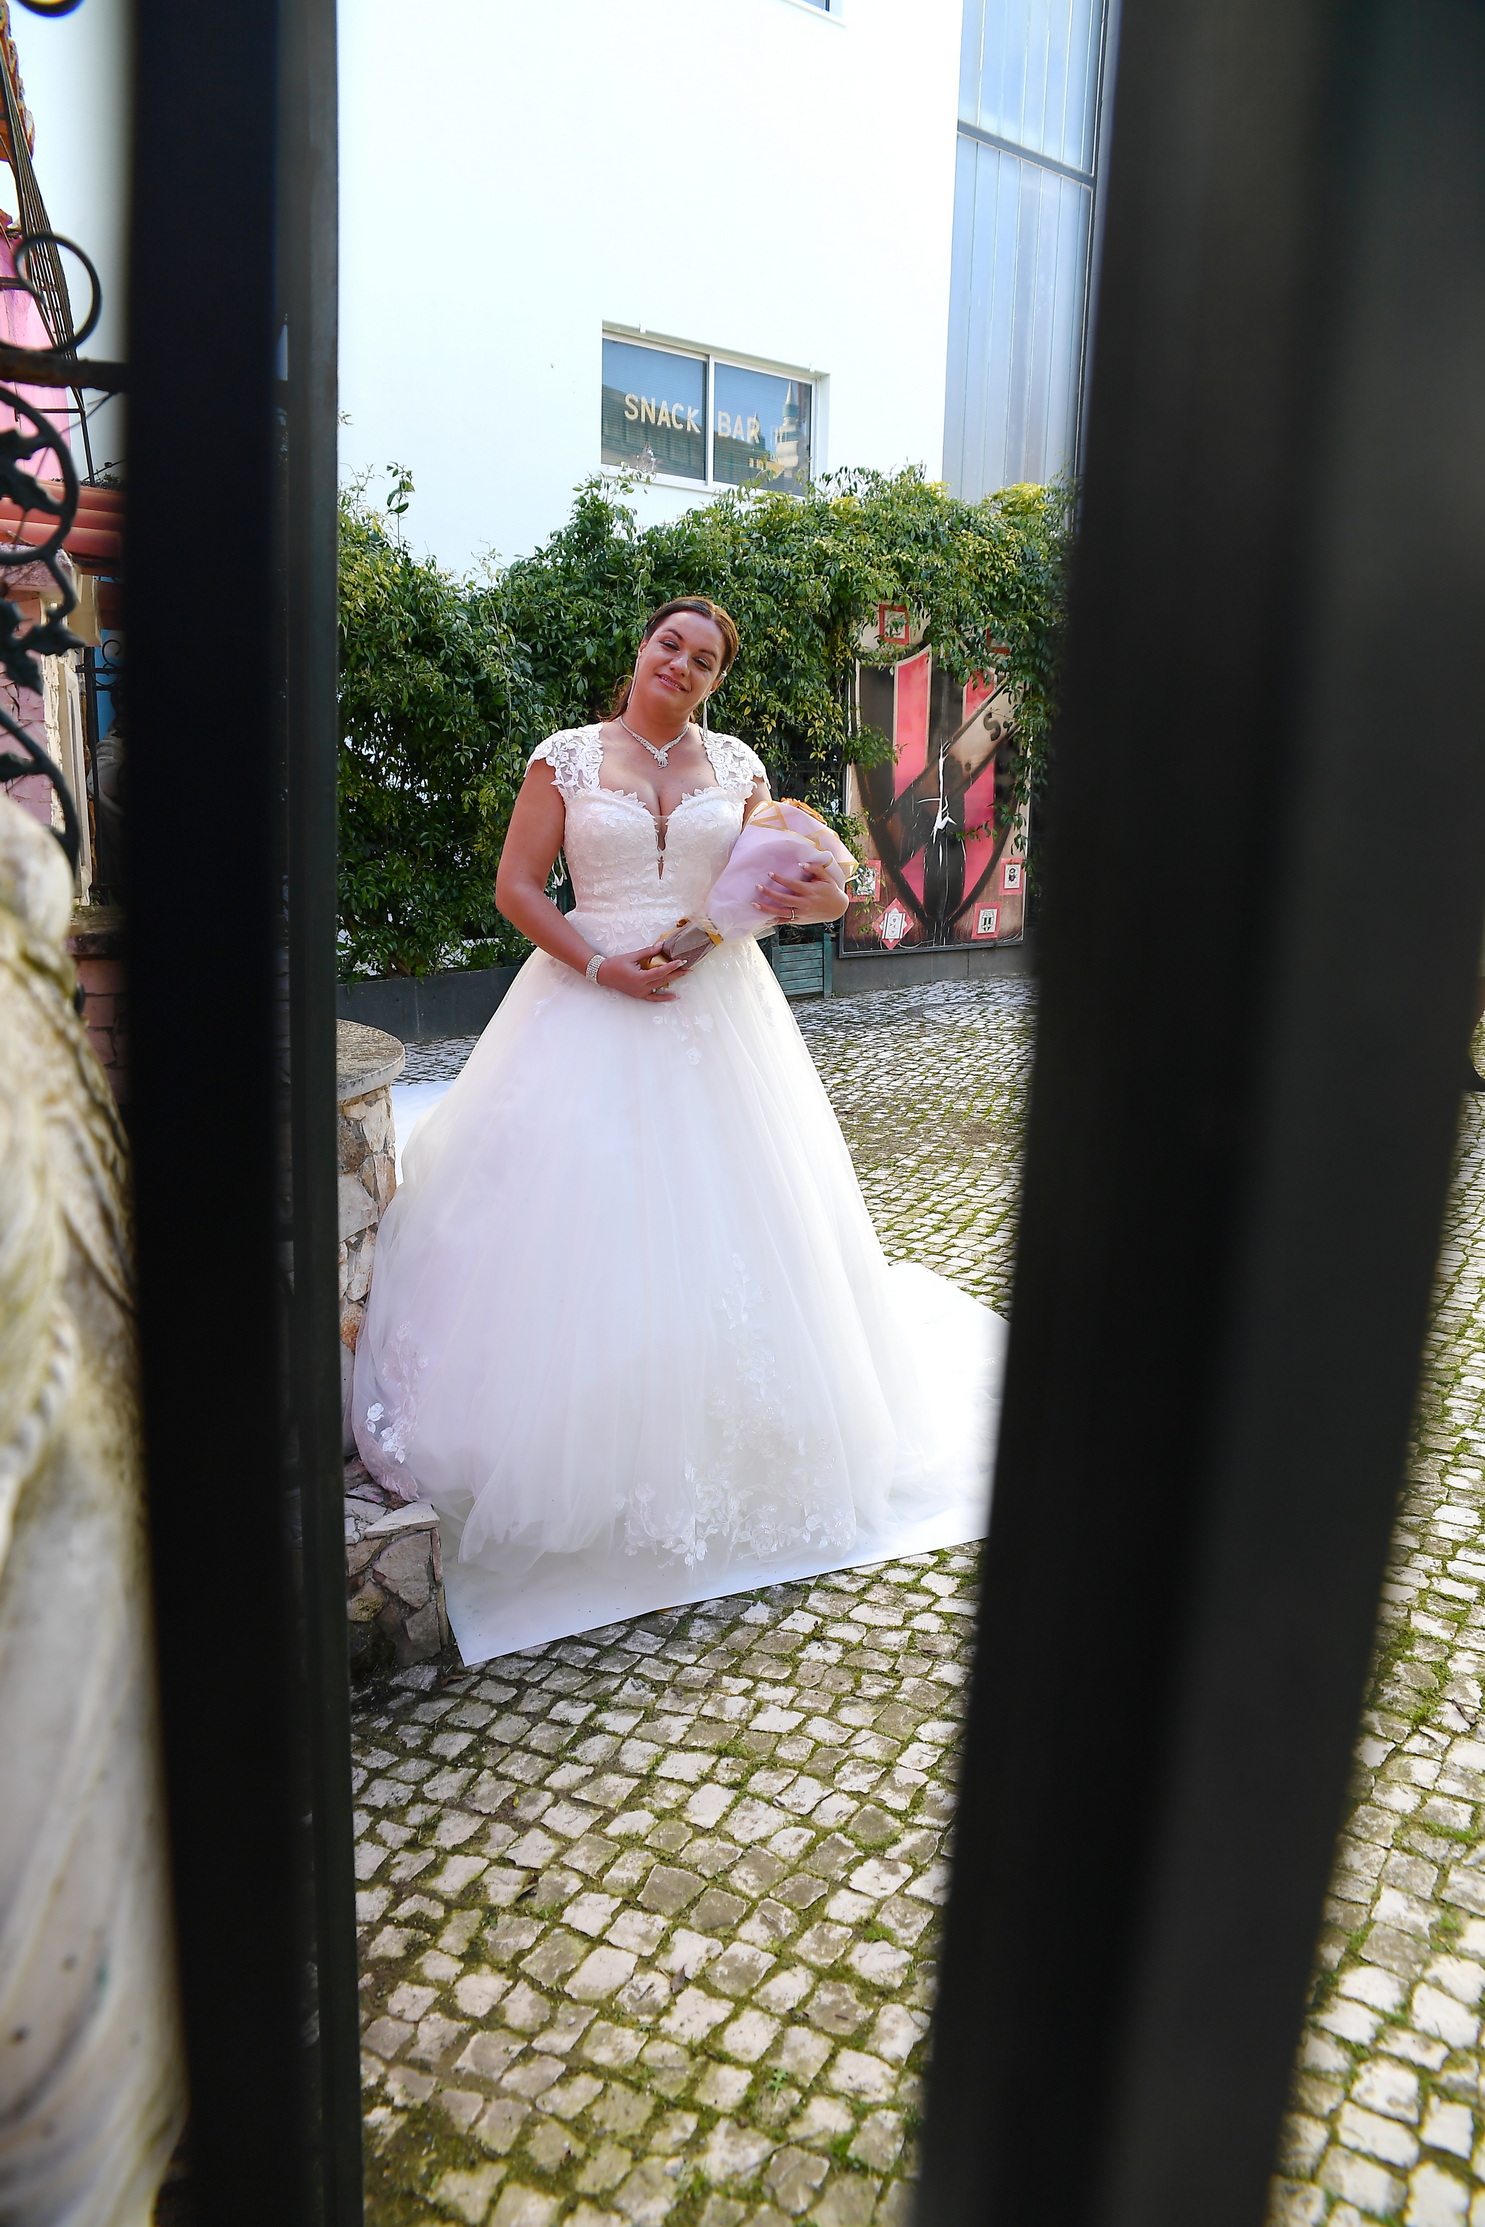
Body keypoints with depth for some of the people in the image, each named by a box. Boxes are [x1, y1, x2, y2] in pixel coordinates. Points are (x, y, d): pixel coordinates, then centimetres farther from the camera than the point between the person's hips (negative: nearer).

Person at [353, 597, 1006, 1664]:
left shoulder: (736, 765, 9)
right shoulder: (567, 756, 3)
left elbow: (782, 881, 12)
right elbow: (517, 885, 0)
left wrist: (815, 897, -12)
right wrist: (599, 965, -13)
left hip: (717, 1011, 2)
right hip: (592, 1009, -2)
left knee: (720, 1216, 5)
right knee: (587, 1218, -4)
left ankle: (720, 1443, 22)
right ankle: (588, 1444, 10)